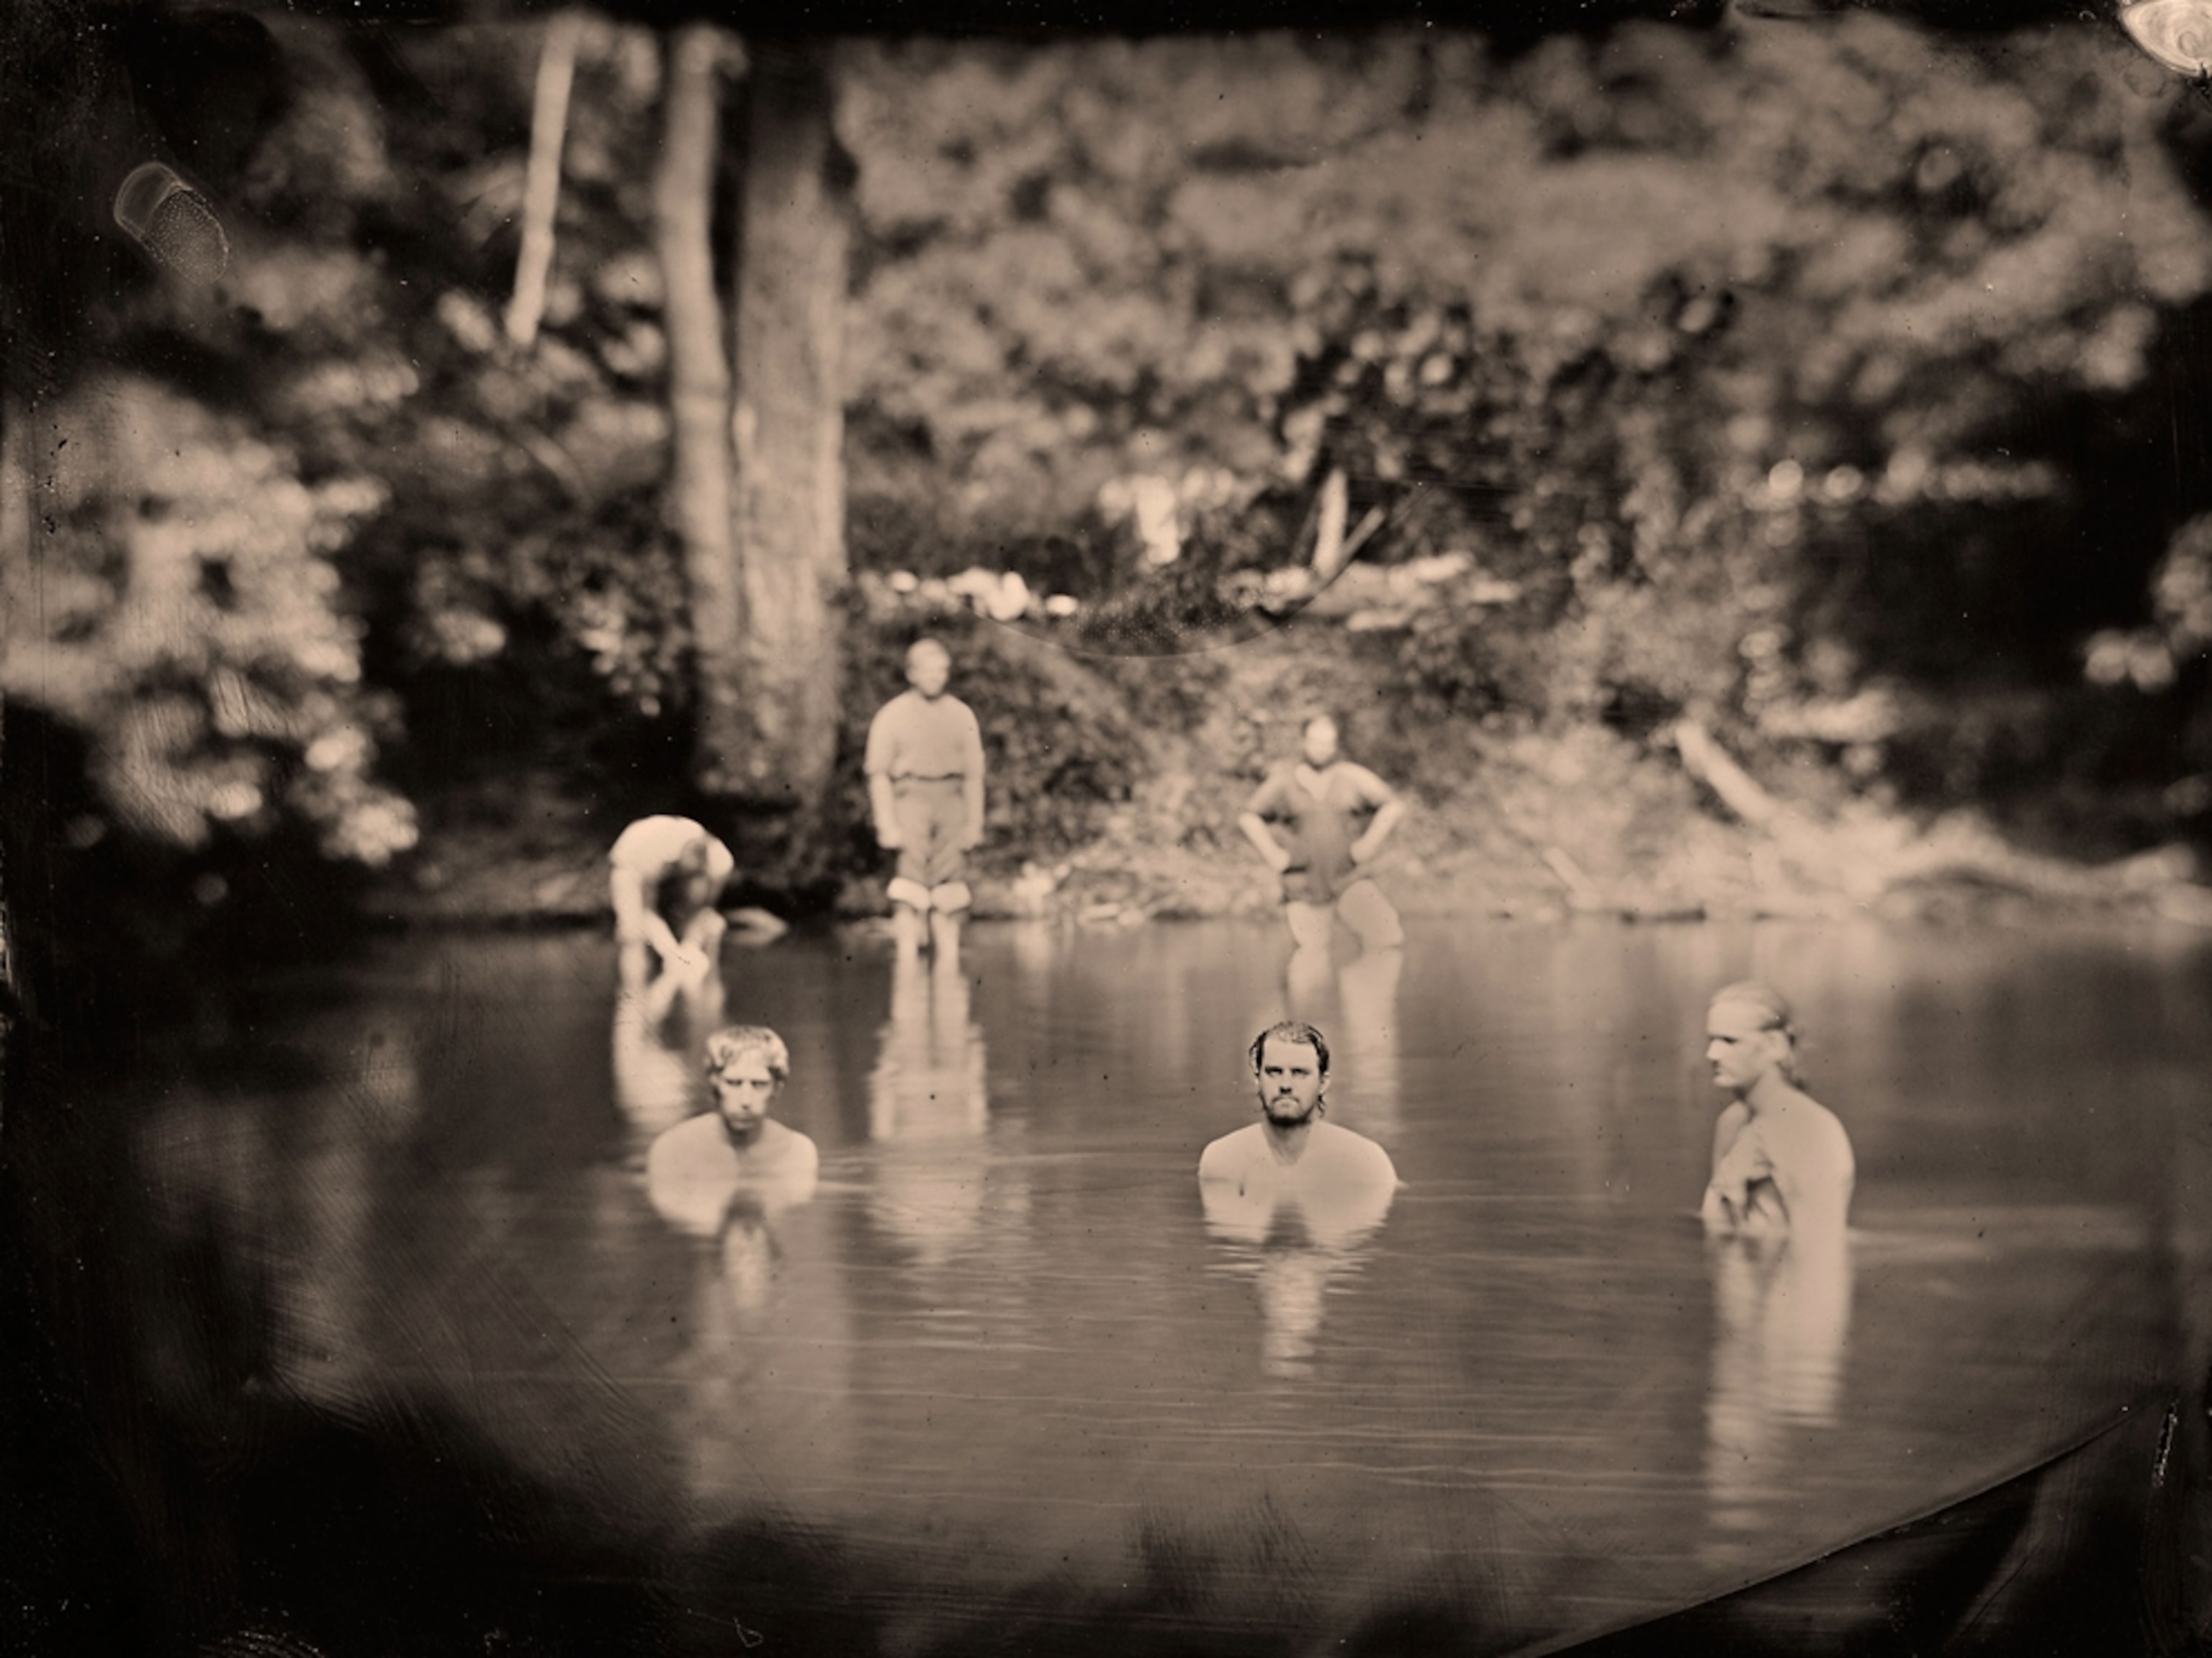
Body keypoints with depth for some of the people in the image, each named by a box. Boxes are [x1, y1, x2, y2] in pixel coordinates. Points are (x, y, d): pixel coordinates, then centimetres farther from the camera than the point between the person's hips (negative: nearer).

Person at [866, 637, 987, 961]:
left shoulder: (962, 715, 10)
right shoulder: (892, 716, 2)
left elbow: (974, 775, 12)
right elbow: (878, 774, 0)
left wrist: (974, 824, 5)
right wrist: (887, 825, -8)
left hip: (950, 802, 3)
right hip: (909, 800, -3)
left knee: (948, 895, 1)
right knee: (911, 890, -11)